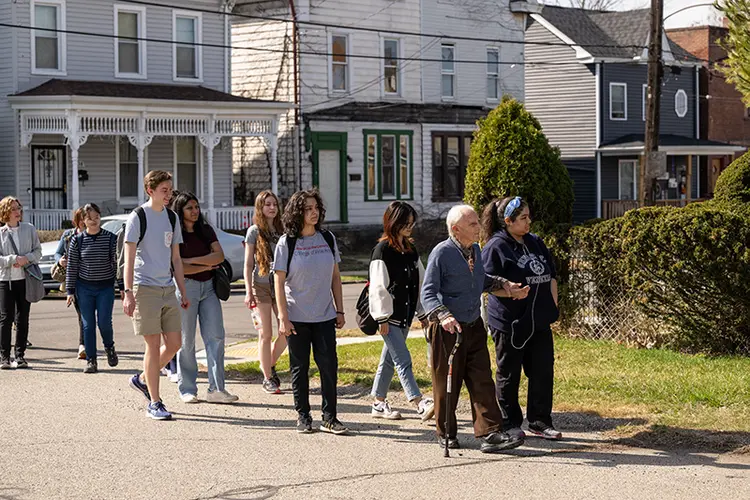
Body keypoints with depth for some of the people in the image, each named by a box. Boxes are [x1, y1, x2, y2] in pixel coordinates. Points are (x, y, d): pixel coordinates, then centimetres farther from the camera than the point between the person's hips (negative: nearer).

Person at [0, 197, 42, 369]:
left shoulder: (29, 229, 6)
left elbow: (38, 251, 5)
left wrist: (26, 258, -13)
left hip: (25, 279, 2)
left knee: (23, 319, 6)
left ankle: (20, 355, 13)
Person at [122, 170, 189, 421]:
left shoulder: (171, 217, 13)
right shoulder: (138, 217, -6)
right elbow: (129, 257, -9)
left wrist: (183, 292, 15)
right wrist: (128, 293, -16)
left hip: (168, 288, 6)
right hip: (145, 287, -6)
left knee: (174, 343, 4)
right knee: (154, 345, -5)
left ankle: (142, 380, 26)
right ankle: (154, 403, 3)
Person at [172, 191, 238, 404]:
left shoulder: (206, 230, 12)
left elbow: (219, 255, -1)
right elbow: (176, 267, -13)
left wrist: (192, 261, -10)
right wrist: (206, 266, -5)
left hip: (208, 287, 5)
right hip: (186, 287, -5)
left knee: (216, 337, -4)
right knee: (186, 341, -1)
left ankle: (216, 389, -4)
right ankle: (187, 390, 9)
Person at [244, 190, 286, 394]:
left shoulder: (280, 230, 10)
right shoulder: (254, 231, -1)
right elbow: (248, 264, -3)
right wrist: (248, 292, -10)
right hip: (261, 285, -4)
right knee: (266, 334, -1)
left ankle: (270, 364, 24)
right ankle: (268, 379, 7)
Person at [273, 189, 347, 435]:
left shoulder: (327, 239, 5)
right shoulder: (287, 243, -5)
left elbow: (335, 277, 11)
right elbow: (278, 282, -6)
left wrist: (339, 310, 7)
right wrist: (283, 318, -11)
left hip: (324, 316, 3)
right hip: (297, 317, -3)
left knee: (329, 366, -2)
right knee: (300, 368, 5)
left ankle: (330, 418, 5)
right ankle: (303, 417, 16)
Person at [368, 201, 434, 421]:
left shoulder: (410, 249, 12)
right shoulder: (382, 249, -10)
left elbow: (421, 280, 17)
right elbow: (378, 286, -13)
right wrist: (382, 318, -15)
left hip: (405, 314, 7)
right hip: (390, 316, -7)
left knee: (389, 359, 13)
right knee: (403, 360, -11)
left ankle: (379, 403, 20)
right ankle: (420, 404, -17)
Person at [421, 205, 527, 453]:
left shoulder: (475, 250, 10)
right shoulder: (441, 253, -13)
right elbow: (428, 293, -15)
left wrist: (502, 283, 9)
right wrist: (444, 316, -31)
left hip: (474, 327, 6)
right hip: (447, 330, -6)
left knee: (482, 382, -1)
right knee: (447, 385, 5)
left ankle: (490, 434, -3)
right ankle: (446, 433, 20)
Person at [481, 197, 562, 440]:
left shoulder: (536, 243, 13)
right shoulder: (496, 247, -10)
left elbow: (551, 276, 19)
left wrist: (552, 305, 9)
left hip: (539, 322, 7)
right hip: (510, 323, -6)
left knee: (543, 372, 8)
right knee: (509, 375, 5)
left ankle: (540, 422, 19)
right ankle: (510, 423, 17)